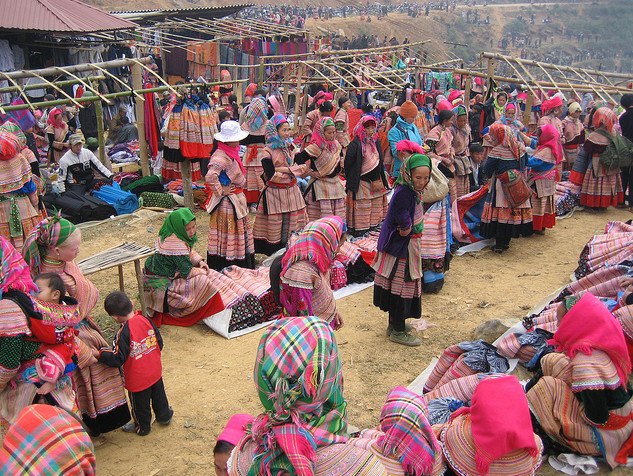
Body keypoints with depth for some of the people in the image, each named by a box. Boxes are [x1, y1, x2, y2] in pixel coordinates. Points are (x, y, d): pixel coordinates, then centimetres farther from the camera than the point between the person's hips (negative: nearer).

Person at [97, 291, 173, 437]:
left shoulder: (123, 333, -28)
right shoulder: (146, 320, -11)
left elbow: (117, 359, -25)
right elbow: (159, 343, 0)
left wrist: (99, 354, -15)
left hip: (138, 379, -6)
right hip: (155, 372, 6)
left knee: (140, 404, 19)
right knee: (158, 396, 28)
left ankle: (142, 427, 39)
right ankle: (164, 417, 49)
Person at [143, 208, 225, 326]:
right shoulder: (175, 244, -29)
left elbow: (189, 252, 16)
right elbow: (187, 271, -25)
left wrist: (199, 262, -1)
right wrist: (203, 271, -8)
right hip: (161, 284, -10)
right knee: (202, 281, -21)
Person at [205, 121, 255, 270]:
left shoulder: (232, 153, 10)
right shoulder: (220, 156, -22)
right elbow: (210, 177, -36)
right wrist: (221, 191, -25)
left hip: (237, 200, 10)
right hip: (226, 203, -10)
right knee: (228, 235, -2)